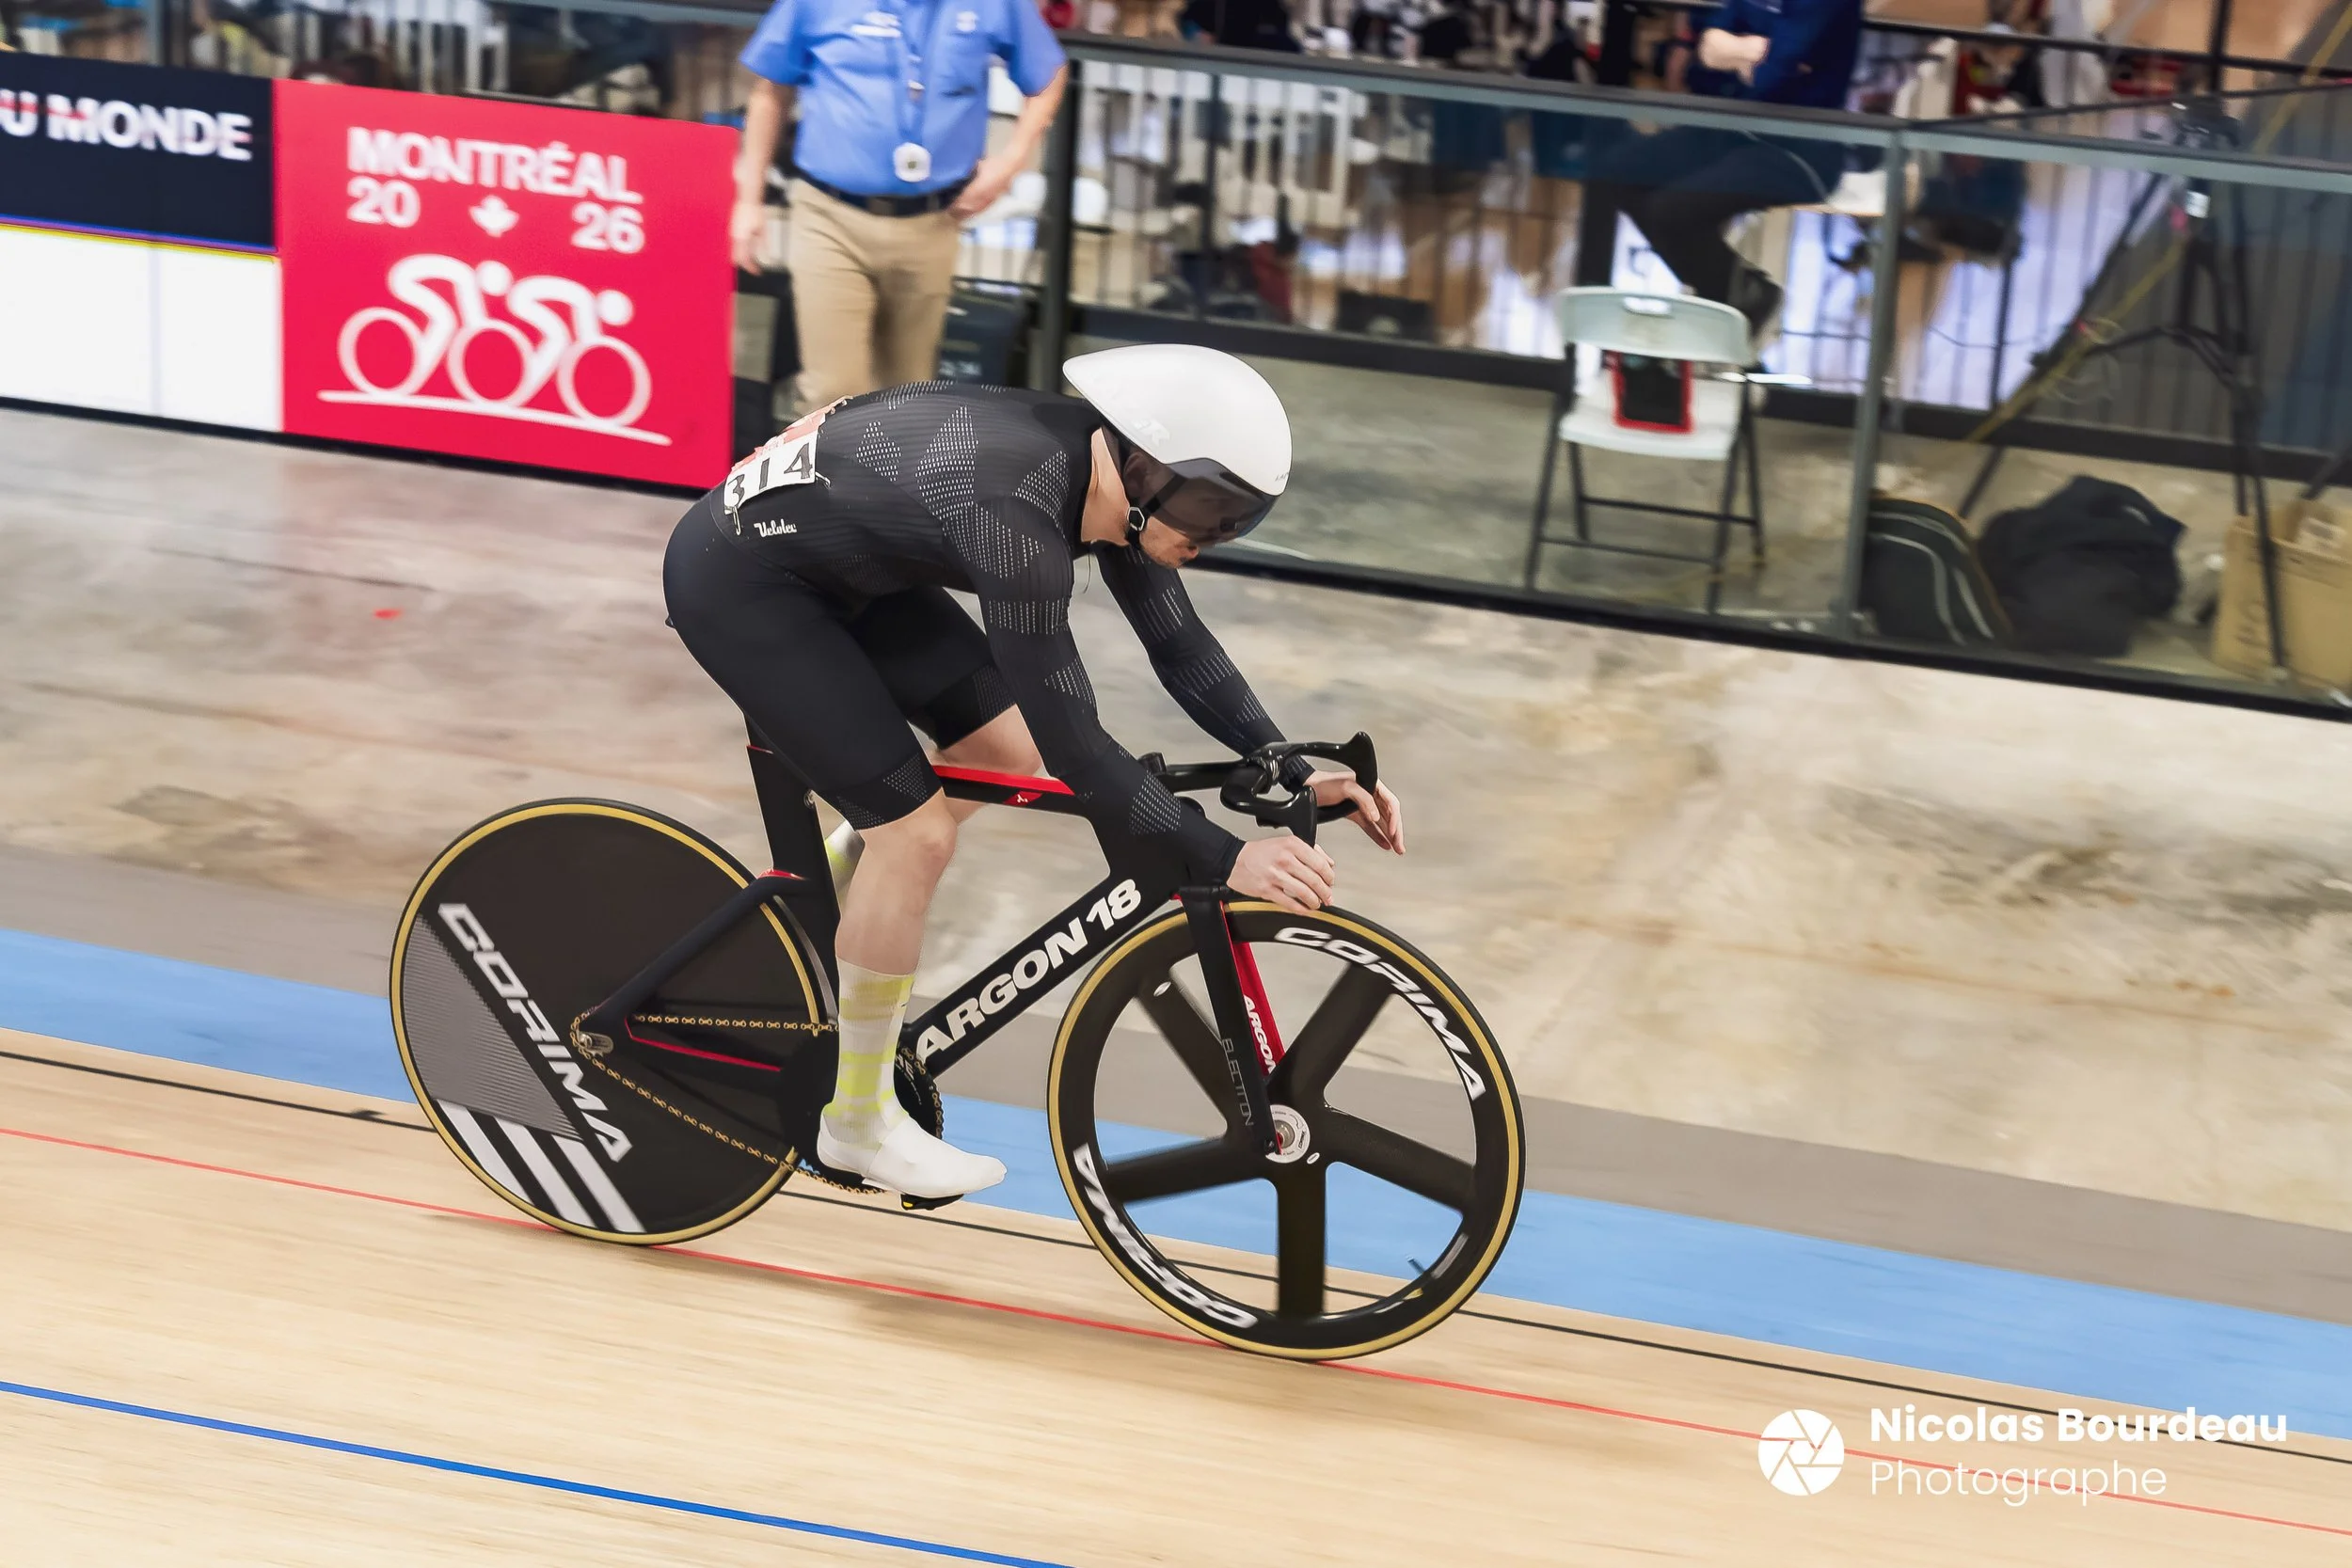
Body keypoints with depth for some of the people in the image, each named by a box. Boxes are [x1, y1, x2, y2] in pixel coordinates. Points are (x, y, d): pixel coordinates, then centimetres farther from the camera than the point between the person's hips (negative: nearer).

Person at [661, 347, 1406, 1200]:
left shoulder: (1106, 469, -8)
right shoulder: (1015, 510, -34)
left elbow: (1182, 649, 2)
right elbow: (1074, 743, -33)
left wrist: (1300, 776, -5)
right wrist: (1224, 860, -33)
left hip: (838, 560, 9)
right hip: (736, 577, -9)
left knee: (1006, 751, 8)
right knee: (916, 832, -11)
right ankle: (859, 1121, 7)